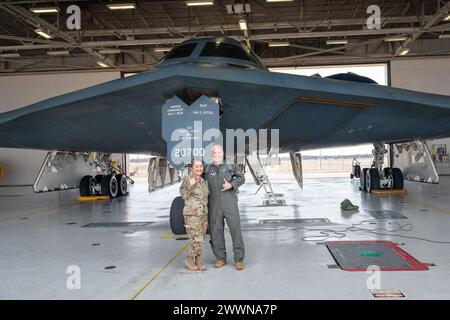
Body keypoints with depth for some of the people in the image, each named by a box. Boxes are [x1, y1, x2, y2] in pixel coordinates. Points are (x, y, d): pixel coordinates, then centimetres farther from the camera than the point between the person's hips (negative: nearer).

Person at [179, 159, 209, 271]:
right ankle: (189, 259, 10)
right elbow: (184, 196, -9)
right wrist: (190, 186, -22)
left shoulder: (203, 181, 11)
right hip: (192, 214, -6)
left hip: (203, 214, 6)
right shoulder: (187, 180, -7)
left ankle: (198, 261, 19)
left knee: (200, 239, 8)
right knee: (197, 239, -9)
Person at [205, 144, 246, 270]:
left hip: (230, 203, -1)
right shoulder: (207, 170, 9)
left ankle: (239, 259, 2)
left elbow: (241, 178, 8)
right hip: (214, 205, 2)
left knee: (235, 229, -5)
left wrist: (231, 185, -9)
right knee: (216, 231, 4)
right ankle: (220, 258, 19)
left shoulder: (231, 166, 6)